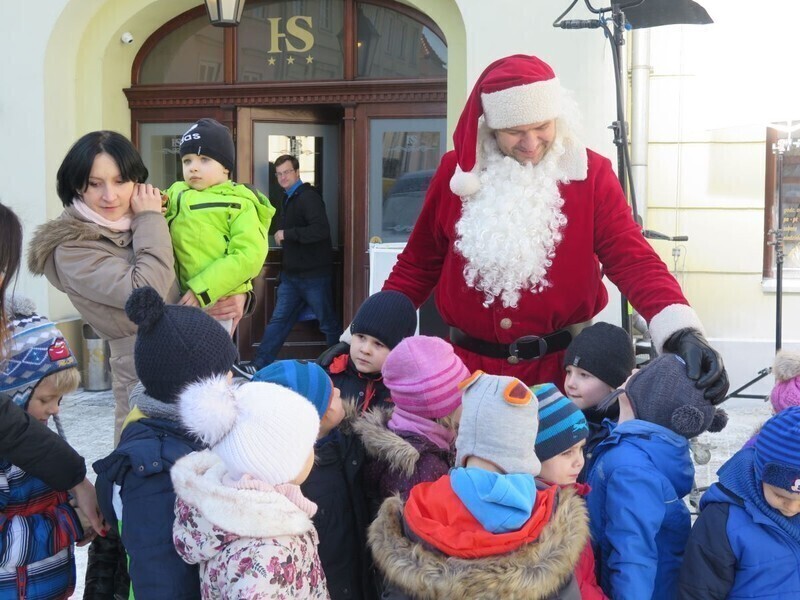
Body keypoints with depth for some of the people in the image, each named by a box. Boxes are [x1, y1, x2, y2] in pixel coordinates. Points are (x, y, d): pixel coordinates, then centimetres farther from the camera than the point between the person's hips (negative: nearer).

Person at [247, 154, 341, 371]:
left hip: (314, 274, -9)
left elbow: (321, 230, -28)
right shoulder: (289, 199, 15)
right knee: (278, 320, 5)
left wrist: (287, 234, -22)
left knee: (328, 323, 3)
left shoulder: (308, 197, -14)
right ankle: (260, 364, 5)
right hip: (292, 273, 9)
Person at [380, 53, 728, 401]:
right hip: (468, 363, 2)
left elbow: (633, 260, -13)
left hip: (560, 365, -1)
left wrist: (683, 333, -29)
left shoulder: (589, 174, -5)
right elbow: (419, 264, 9)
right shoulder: (458, 172, 1)